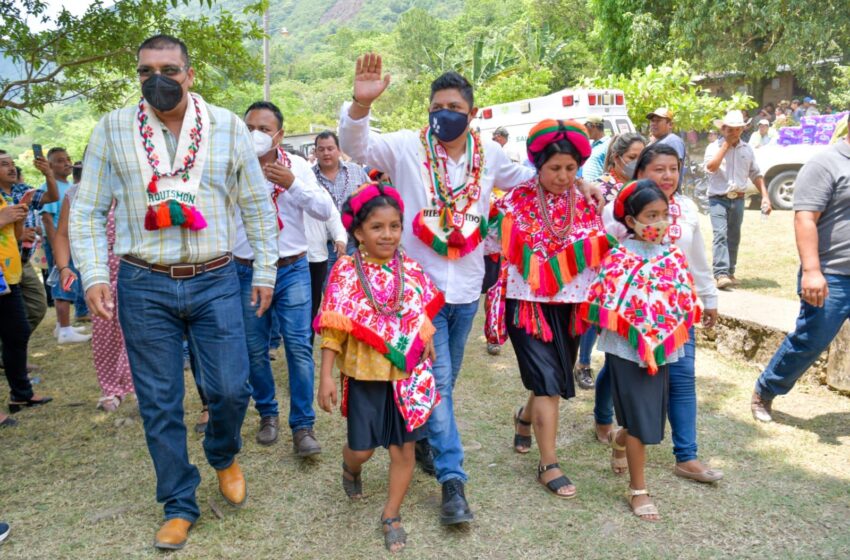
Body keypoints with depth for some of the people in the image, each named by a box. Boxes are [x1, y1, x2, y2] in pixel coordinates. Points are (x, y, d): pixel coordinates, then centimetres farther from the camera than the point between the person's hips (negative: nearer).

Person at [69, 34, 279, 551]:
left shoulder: (229, 128, 2)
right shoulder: (113, 130, 1)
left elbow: (258, 205, 6)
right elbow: (88, 210, 5)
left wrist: (265, 272, 5)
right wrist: (94, 275, -5)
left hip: (215, 282, 0)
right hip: (143, 286, 0)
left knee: (231, 388, 0)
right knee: (160, 404, 7)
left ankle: (224, 456, 34)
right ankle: (179, 506, 25)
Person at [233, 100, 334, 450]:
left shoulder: (297, 166, 2)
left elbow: (325, 211, -7)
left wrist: (292, 183, -19)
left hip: (292, 270, 0)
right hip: (247, 272, 1)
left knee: (299, 347, -5)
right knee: (255, 350, 9)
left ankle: (302, 425, 5)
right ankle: (267, 415, 29)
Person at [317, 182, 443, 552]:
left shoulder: (412, 270, -1)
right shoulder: (345, 272, -9)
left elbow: (423, 321, 7)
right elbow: (333, 329, -9)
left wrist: (428, 363, 5)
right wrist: (326, 377, -12)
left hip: (408, 375, 2)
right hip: (364, 375, -2)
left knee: (404, 446, 7)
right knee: (362, 448, 10)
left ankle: (391, 515, 27)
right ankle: (350, 468, 47)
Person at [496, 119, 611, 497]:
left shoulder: (585, 203, 3)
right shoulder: (517, 202, -6)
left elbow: (599, 250, 6)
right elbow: (508, 251, -7)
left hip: (569, 303, 4)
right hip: (528, 302, -4)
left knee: (555, 378, 16)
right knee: (548, 379, -7)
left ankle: (525, 417, 47)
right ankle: (548, 465, 5)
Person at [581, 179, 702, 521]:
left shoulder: (673, 256, 3)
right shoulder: (619, 257, -12)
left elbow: (684, 301, 10)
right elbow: (607, 307, -11)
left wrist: (671, 337, 6)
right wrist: (635, 334, -11)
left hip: (662, 349, 5)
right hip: (627, 350, -5)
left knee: (652, 414, 16)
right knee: (640, 418, 1)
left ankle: (620, 438, 49)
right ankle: (638, 489, 17)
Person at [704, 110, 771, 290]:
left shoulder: (747, 149, 10)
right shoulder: (714, 147, -1)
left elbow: (756, 174, 13)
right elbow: (711, 167, -19)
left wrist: (765, 196, 3)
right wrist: (726, 144, -12)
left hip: (738, 199, 4)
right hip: (718, 199, -4)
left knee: (734, 238, 11)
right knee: (720, 234, -17)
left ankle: (729, 272, 21)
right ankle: (721, 274, -23)